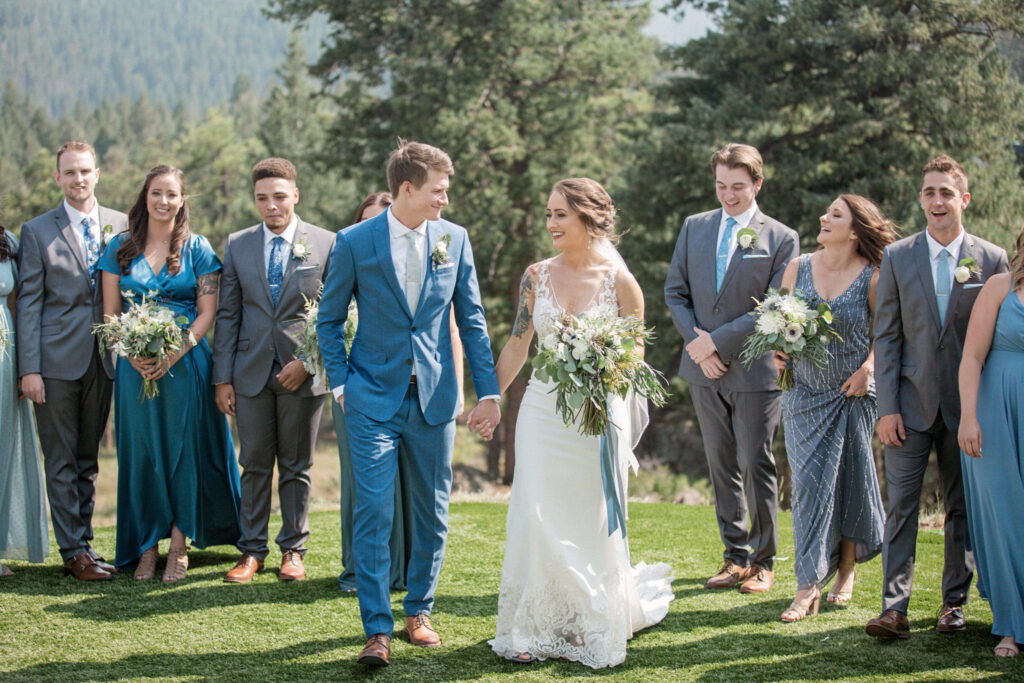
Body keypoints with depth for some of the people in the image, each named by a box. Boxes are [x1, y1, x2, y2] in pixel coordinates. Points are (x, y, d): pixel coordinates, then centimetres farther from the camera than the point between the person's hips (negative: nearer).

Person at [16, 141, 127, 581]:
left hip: (104, 360, 3)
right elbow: (28, 303, -2)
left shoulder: (122, 226, 7)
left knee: (88, 460, 12)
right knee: (62, 462, 1)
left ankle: (83, 542, 20)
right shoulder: (37, 231, 0)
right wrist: (29, 368, -9)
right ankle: (74, 552, 6)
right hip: (58, 360, -3)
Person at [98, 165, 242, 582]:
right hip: (135, 369, 2)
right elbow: (110, 313, 6)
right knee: (141, 451, 5)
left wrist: (172, 356, -14)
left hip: (185, 364, -2)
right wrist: (134, 355, -10)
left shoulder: (197, 249, 1)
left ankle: (179, 546, 9)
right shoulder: (120, 249, 6)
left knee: (184, 448, 1)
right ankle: (146, 547, 13)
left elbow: (207, 313, -2)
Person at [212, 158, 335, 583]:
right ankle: (252, 550, 14)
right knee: (254, 465, 6)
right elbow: (227, 315, 7)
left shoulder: (326, 245, 0)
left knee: (296, 467, 7)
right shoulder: (237, 246, 7)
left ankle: (293, 549, 17)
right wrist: (222, 377, 2)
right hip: (252, 372, 2)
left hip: (303, 373, -2)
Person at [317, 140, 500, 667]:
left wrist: (489, 392, 4)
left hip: (434, 398, 3)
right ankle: (377, 629, -2)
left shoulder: (454, 239, 3)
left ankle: (418, 611, 26)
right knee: (373, 513, -7)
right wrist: (341, 384, -3)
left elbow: (471, 321, 7)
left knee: (432, 514, 10)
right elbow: (330, 318, 4)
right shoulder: (355, 242, -5)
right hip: (374, 398, -3)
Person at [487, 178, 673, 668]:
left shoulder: (619, 281, -6)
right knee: (536, 516, -2)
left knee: (590, 521, 7)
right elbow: (517, 346, 9)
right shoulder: (537, 276, 2)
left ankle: (593, 625, 27)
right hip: (542, 409, 2)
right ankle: (535, 628, 11)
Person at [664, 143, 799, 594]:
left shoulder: (781, 239, -3)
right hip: (705, 371, 4)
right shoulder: (694, 228, 10)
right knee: (721, 467, 9)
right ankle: (735, 557, 18)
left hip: (755, 371, -4)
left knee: (756, 465, -1)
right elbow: (675, 292, 9)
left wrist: (717, 340, -14)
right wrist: (698, 343, -6)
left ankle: (763, 562, 12)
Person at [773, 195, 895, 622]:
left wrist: (868, 368, -12)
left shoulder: (872, 276, -7)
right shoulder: (798, 267, 2)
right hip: (806, 393, 2)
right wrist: (779, 350, -6)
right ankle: (808, 589, -1)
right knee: (809, 483, -3)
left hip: (854, 393, -2)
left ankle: (847, 571, 29)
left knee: (851, 483, 7)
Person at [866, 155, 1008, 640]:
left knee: (963, 507, 8)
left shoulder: (993, 260, 1)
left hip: (968, 405, 0)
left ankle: (954, 602, 20)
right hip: (911, 402, 0)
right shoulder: (897, 258, 3)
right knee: (900, 506, -4)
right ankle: (894, 608, -2)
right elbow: (886, 337, 1)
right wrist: (887, 408, -5)